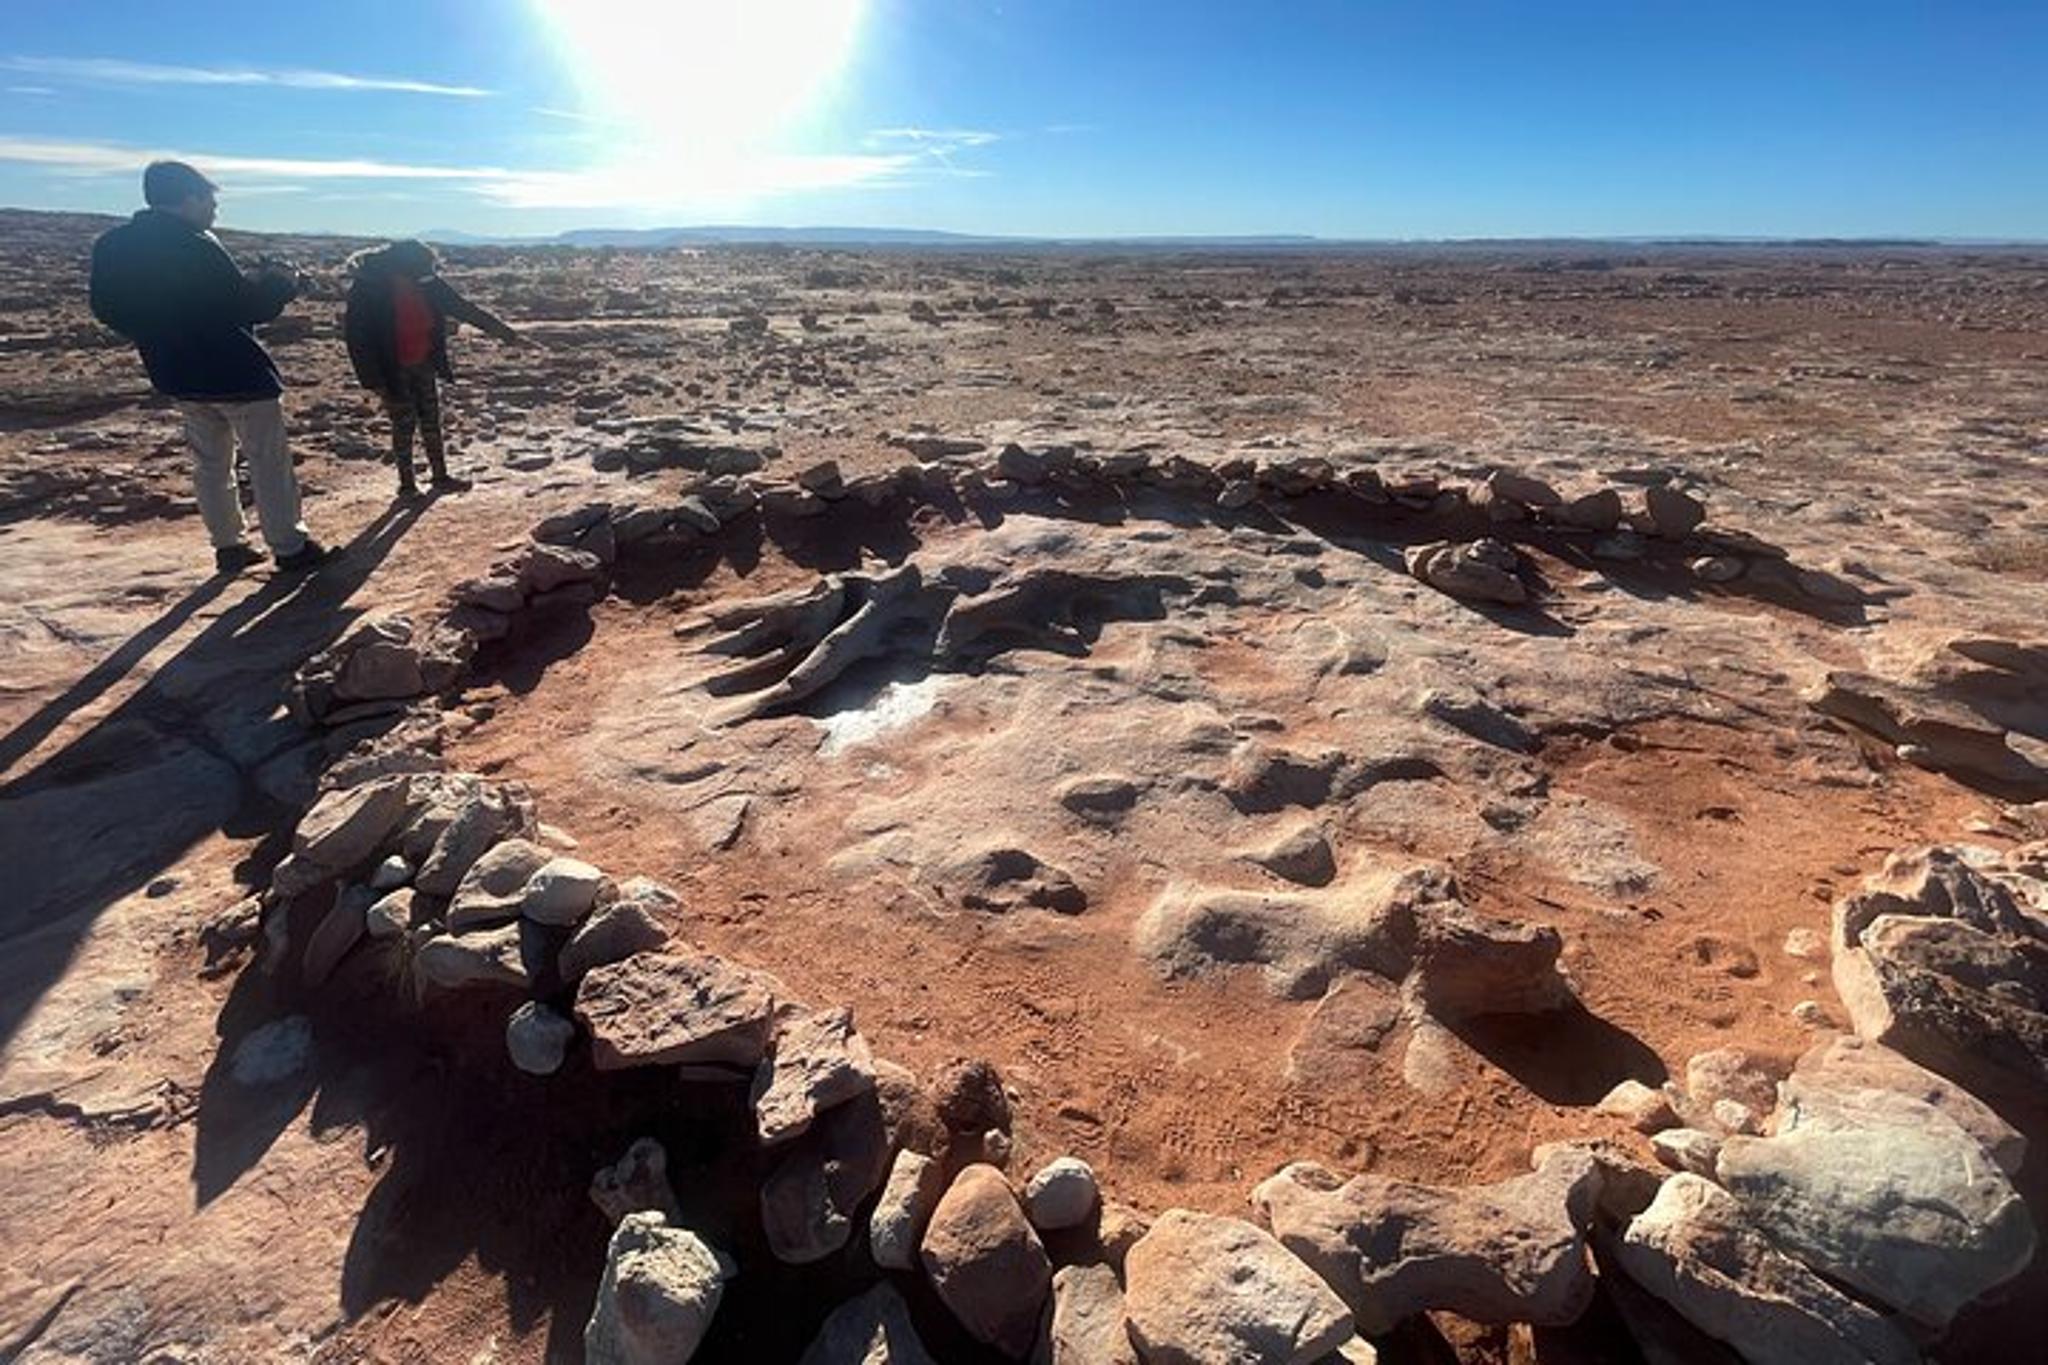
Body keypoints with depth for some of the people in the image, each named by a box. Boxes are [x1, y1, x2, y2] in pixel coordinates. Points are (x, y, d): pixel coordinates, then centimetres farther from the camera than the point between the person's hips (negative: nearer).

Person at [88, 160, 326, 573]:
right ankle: (289, 547, 2)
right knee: (268, 460, 0)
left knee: (209, 462, 15)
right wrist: (283, 284, 3)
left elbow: (108, 310, 11)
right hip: (236, 373, -7)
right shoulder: (196, 247, -19)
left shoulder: (111, 247, 3)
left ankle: (228, 546, 18)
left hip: (175, 375, 7)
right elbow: (251, 307, -14)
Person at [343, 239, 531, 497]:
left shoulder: (427, 283, -11)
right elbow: (357, 337, -17)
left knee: (431, 420, 12)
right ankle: (406, 484, 17)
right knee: (404, 425, 3)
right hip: (393, 371, -4)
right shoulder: (367, 288, -22)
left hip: (423, 365, 4)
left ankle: (441, 476, 25)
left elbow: (467, 309, -3)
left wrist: (508, 334, -2)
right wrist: (373, 380, -16)